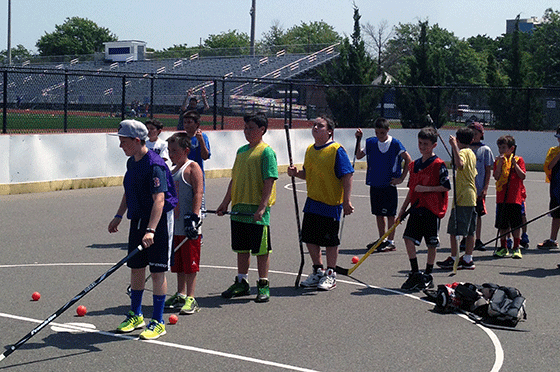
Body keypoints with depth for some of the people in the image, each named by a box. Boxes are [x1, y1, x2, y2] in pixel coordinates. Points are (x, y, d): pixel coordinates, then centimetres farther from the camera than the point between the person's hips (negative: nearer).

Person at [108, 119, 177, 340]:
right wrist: (119, 216, 21)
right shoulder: (132, 162, 8)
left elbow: (159, 200, -29)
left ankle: (158, 322, 5)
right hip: (137, 220, 8)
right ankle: (135, 315, 28)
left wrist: (151, 230, -38)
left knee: (157, 271, -3)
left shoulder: (154, 165, -21)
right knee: (136, 268, 14)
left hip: (158, 221, -8)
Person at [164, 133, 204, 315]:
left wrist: (193, 217, -23)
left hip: (189, 226, -8)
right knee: (179, 263, 14)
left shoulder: (192, 168, -8)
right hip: (175, 226, 8)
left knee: (190, 263, -4)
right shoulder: (172, 171, 17)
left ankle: (191, 299, 0)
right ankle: (180, 295, 24)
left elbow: (198, 193, -16)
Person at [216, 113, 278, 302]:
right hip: (239, 208, 7)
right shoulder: (241, 151, 14)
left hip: (257, 211, -7)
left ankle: (263, 285, 10)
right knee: (241, 248, 14)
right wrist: (226, 202, 16)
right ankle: (242, 282, 24)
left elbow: (269, 182, -14)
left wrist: (262, 207, -21)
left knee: (261, 249, 1)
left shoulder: (266, 152, -9)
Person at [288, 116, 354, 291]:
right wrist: (296, 173, 1)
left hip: (330, 204, -7)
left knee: (330, 240, 2)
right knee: (310, 238, 11)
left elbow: (347, 176, -15)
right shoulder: (310, 150, 11)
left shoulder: (336, 150, -12)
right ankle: (318, 271, 27)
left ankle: (330, 275, 15)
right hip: (312, 202, 7)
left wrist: (347, 201, -19)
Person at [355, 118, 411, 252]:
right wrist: (358, 140, 0)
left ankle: (391, 242, 7)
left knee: (390, 214, -1)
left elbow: (408, 160, -2)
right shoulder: (371, 142, 4)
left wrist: (401, 178, -4)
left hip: (389, 185, -5)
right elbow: (359, 155, 12)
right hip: (375, 184, 5)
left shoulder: (395, 144, -8)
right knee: (378, 213, 11)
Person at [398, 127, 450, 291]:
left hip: (432, 210, -6)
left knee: (431, 244, 4)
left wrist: (426, 188, -16)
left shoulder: (438, 165, -7)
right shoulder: (414, 165, 13)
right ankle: (415, 274, 4)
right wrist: (403, 209, 17)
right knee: (408, 239, -5)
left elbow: (446, 187, -10)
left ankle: (428, 276, 16)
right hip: (416, 208, 6)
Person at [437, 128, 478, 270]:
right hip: (472, 198, 9)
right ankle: (468, 259, 12)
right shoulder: (472, 154, 16)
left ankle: (453, 259, -3)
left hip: (462, 199, -9)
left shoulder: (462, 152, -11)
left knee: (453, 230, -5)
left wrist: (454, 146, -34)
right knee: (470, 231, 9)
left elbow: (460, 165, -36)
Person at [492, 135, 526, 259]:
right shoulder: (498, 161, 9)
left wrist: (514, 164, -15)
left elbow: (522, 176, -7)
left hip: (515, 197, -2)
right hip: (501, 198, 3)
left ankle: (516, 248, 7)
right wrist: (500, 163, -13)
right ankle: (503, 248, 15)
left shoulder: (518, 160, 3)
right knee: (502, 225, 5)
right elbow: (496, 177, -4)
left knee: (515, 225, -1)